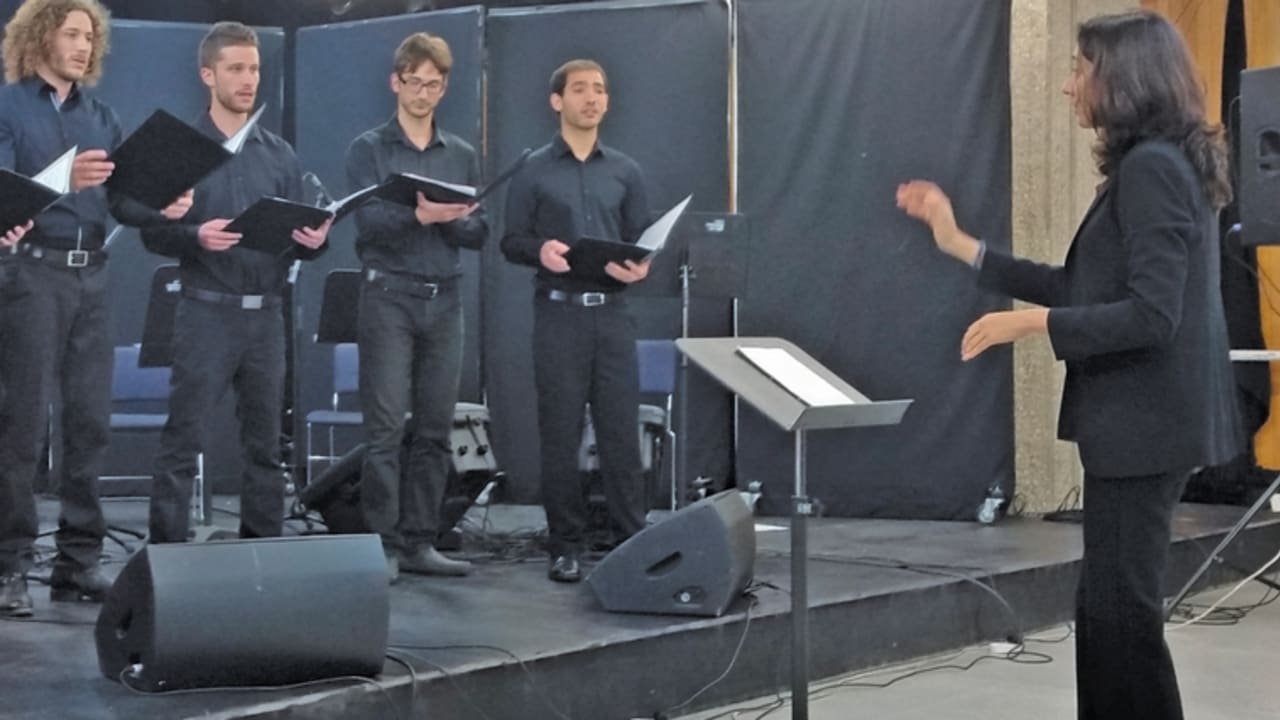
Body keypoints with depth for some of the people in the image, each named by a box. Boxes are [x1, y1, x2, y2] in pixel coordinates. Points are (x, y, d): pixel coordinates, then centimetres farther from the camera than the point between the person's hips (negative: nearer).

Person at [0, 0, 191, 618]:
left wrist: (163, 208, -12)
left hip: (92, 276, 6)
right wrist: (62, 180, -30)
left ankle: (79, 562, 12)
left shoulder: (101, 117, 15)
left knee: (90, 422, 5)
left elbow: (120, 201, 9)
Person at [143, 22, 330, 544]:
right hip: (206, 311, -4)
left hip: (266, 314, 4)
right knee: (182, 443, -5)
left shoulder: (279, 155, 11)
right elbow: (153, 233, -6)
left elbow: (296, 241, 11)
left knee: (265, 444, 9)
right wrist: (196, 237, -25)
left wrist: (314, 241, -12)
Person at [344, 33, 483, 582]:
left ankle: (419, 542, 11)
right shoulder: (369, 149, 2)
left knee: (435, 430, 5)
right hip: (389, 296, -4)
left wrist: (447, 220, -13)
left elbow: (479, 233, 8)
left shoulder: (462, 155, 14)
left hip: (444, 300, 4)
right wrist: (420, 215, -29)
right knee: (386, 428, -7)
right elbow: (369, 222, -12)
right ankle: (383, 544, -3)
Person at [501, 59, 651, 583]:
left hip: (612, 312, 2)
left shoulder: (625, 172, 12)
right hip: (558, 313, -2)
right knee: (560, 433, 1)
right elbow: (511, 241, 2)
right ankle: (566, 547, 8)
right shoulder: (534, 171, 4)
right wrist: (540, 251, -20)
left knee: (621, 428, 0)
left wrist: (639, 268, -11)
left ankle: (634, 540, 5)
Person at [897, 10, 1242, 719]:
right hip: (1136, 417, 10)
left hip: (1145, 421, -10)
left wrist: (1031, 323, -20)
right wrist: (961, 245, 18)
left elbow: (1151, 314, -24)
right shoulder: (1149, 166, 15)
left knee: (1119, 608, -3)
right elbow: (1083, 289, 17)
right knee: (1112, 605, 15)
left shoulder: (1152, 167, -17)